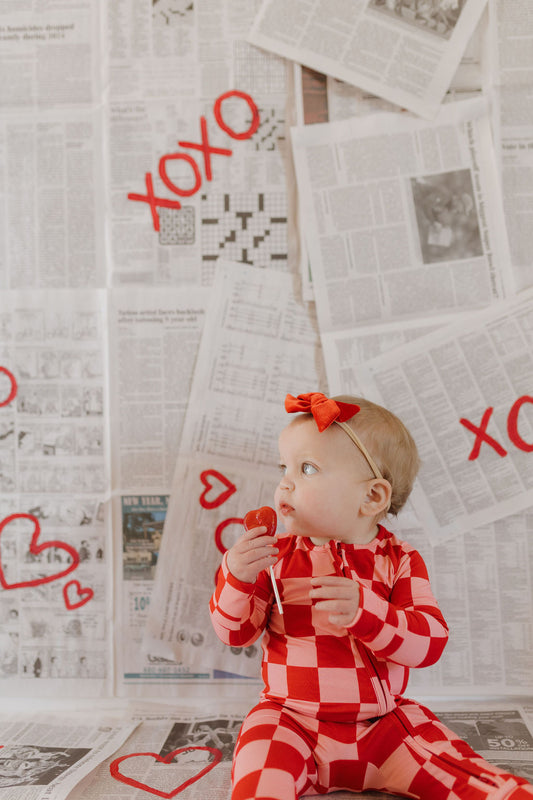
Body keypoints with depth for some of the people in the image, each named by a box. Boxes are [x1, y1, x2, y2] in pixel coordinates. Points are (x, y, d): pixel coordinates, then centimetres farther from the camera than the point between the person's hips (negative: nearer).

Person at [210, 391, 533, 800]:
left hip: (384, 720, 1)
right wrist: (237, 577, -24)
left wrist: (365, 611, -32)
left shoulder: (399, 560, -3)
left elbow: (431, 641, -14)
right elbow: (234, 631, -2)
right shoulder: (276, 555, -3)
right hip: (292, 720, -1)